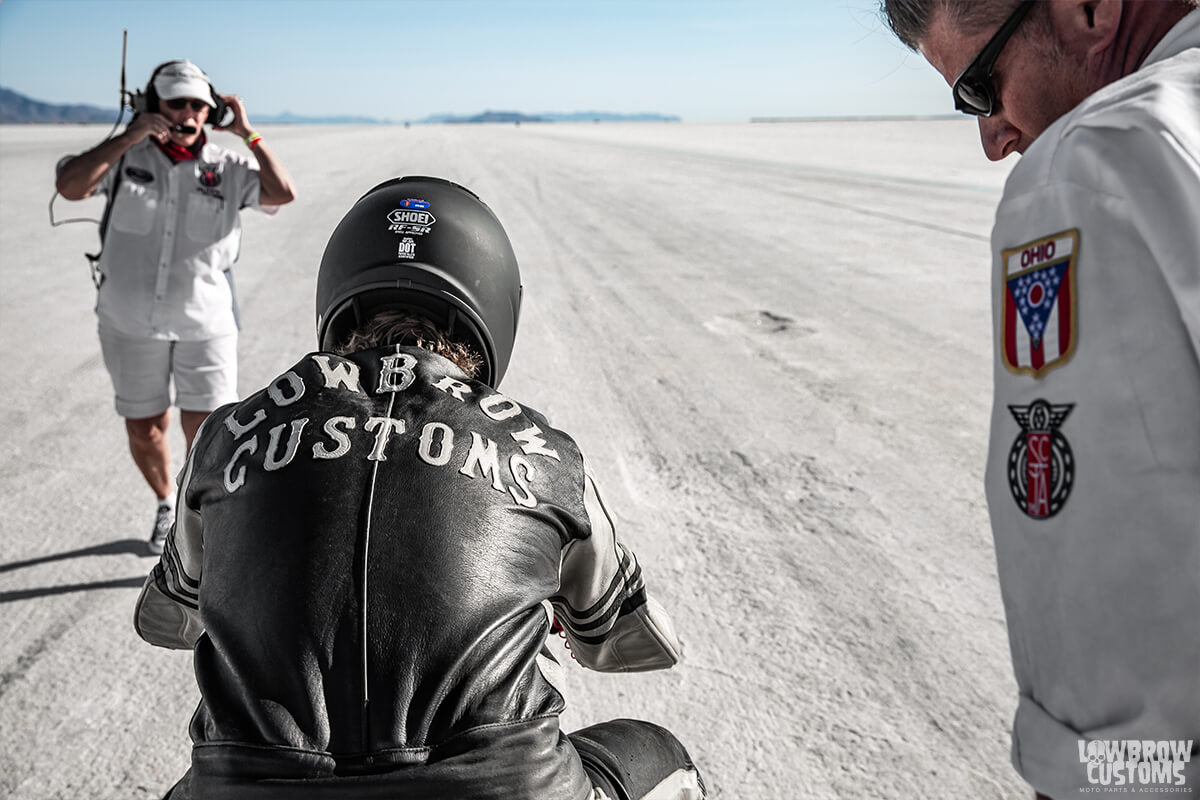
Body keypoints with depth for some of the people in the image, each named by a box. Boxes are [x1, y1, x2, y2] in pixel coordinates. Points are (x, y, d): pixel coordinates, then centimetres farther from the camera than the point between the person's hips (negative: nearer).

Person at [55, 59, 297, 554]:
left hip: (206, 322, -1)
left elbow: (284, 193, -15)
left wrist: (248, 134, -14)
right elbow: (70, 186, -17)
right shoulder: (126, 156, -1)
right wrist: (129, 137, -20)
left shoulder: (226, 168, -1)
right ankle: (167, 506, 41)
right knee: (144, 432, 12)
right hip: (131, 322, 1)